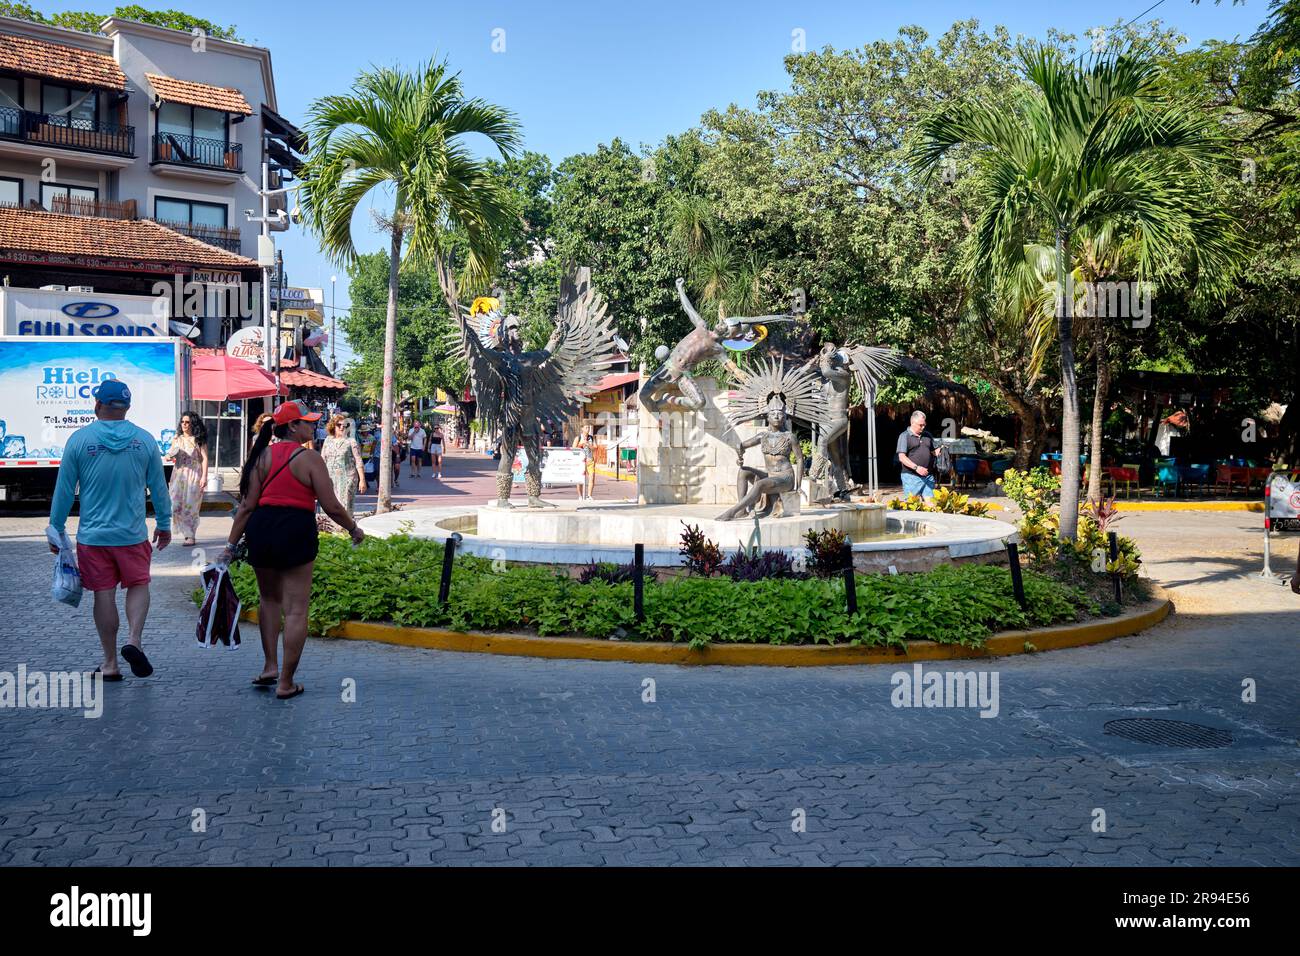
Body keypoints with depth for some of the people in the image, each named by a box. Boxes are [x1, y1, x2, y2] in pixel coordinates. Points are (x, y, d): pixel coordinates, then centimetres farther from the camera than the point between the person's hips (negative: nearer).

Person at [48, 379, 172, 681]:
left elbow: (64, 490, -1)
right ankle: (135, 640, -7)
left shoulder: (80, 439, -5)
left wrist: (56, 530, 9)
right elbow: (159, 487, 6)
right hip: (133, 534, 1)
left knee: (104, 594, 6)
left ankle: (110, 663, 13)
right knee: (138, 585, 16)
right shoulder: (145, 440, -1)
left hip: (92, 535, 0)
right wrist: (164, 524, 18)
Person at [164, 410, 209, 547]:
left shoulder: (199, 440, -1)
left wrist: (204, 477, -13)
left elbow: (204, 459, -5)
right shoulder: (177, 439, 12)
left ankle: (191, 536, 4)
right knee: (176, 505, -2)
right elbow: (170, 454, 17)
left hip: (194, 475, -4)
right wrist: (167, 457, -7)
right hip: (178, 475, 4)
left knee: (190, 506, -3)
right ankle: (188, 532, 14)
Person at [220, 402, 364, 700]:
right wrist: (354, 530, 11)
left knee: (269, 598, 25)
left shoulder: (263, 457, 8)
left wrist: (231, 545, 8)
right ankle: (285, 683, 8)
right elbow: (332, 507, -6)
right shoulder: (310, 458, -4)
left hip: (260, 530, 5)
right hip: (297, 531, -5)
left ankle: (271, 666, 19)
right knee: (296, 610, 4)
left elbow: (247, 505, 4)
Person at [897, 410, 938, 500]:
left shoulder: (928, 436, 17)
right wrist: (916, 467, -20)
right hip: (911, 476, -5)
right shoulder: (904, 436, -2)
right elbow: (902, 457, -10)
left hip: (928, 476, 5)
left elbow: (933, 452, 24)